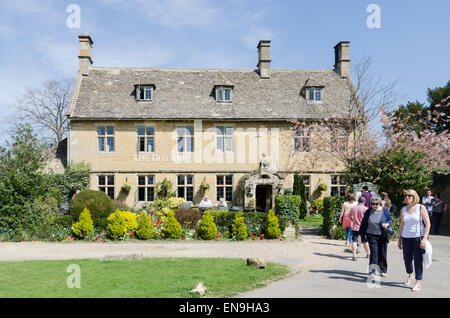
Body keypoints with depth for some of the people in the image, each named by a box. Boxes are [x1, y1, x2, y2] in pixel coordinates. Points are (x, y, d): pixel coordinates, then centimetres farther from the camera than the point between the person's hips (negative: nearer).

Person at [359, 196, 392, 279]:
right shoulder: (368, 212, 1)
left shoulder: (385, 210, 0)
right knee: (374, 253, -8)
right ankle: (372, 272, -5)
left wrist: (387, 224, -13)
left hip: (383, 235, 1)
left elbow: (390, 219, 10)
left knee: (382, 254, 8)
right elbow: (363, 224, 7)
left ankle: (383, 271, 25)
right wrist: (361, 234, 6)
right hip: (372, 236, -1)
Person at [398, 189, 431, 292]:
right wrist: (399, 239, 13)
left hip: (418, 237, -4)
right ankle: (410, 275, 36)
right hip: (406, 237, 4)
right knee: (407, 258, 9)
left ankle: (418, 283, 10)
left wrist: (424, 238, -15)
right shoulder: (403, 210, 7)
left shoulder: (421, 208, -4)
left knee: (418, 260, -2)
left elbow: (428, 224, -7)